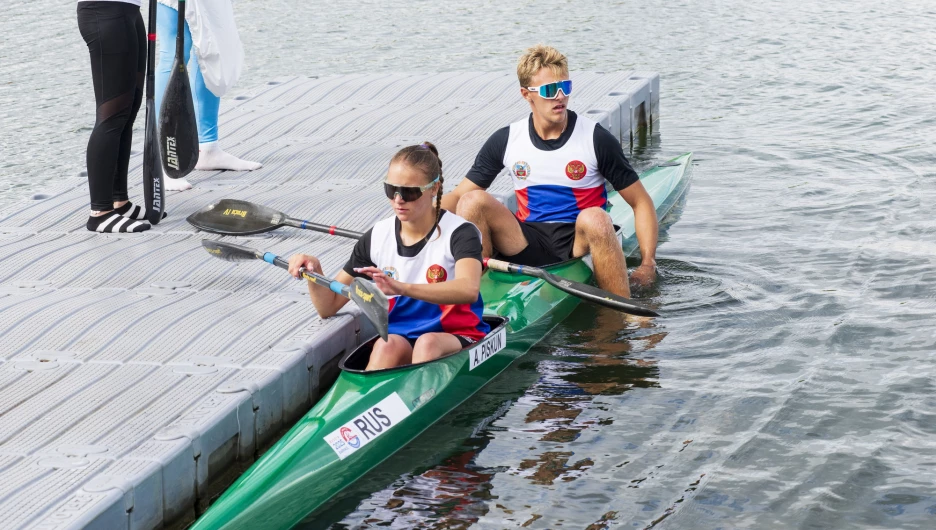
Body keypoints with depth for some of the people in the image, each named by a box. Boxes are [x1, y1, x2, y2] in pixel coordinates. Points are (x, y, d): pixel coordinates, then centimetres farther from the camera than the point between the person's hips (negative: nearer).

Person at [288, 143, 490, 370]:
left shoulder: (459, 233, -7)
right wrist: (314, 272, -14)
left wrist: (403, 288, -43)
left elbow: (468, 289, -30)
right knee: (388, 344, -31)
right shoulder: (377, 238, 6)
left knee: (428, 343, -35)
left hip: (456, 340, -3)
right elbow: (328, 307, 9)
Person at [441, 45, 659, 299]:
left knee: (594, 218, -36)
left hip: (578, 245, -2)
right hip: (528, 247, 2)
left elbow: (641, 202, 0)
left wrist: (648, 263, -14)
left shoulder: (596, 139, -3)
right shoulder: (505, 141, 4)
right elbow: (459, 195, 6)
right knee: (473, 201, -20)